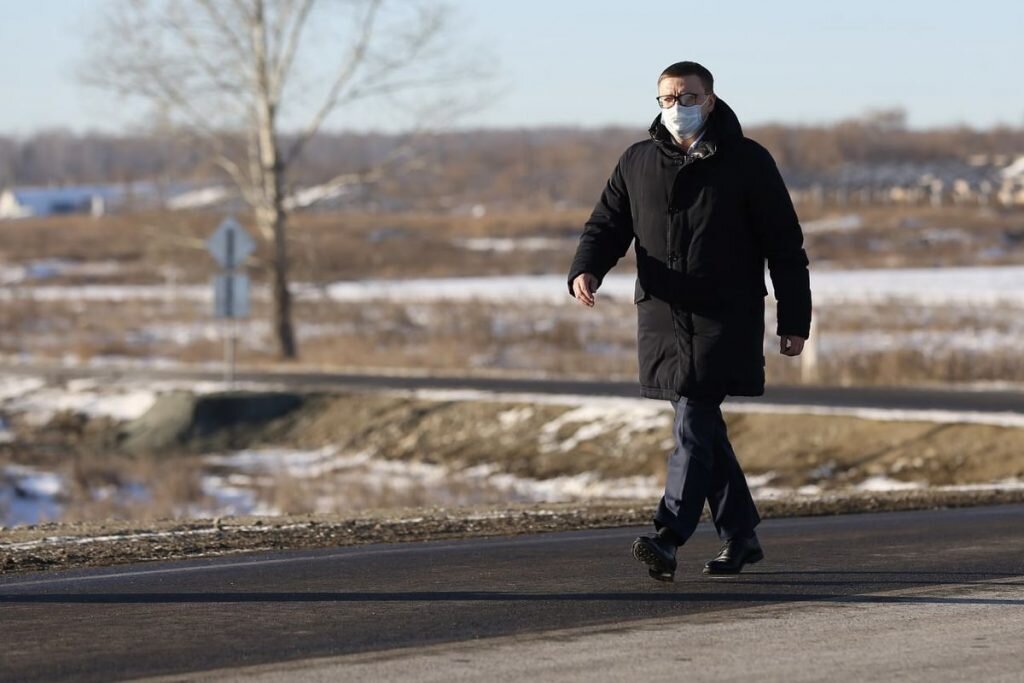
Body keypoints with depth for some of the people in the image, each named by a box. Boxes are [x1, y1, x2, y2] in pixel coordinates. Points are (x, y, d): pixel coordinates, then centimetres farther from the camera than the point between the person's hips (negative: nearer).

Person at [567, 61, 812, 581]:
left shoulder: (747, 162, 0)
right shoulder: (637, 163, 11)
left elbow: (784, 245, 2)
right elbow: (608, 225, 13)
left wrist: (794, 321, -1)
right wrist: (586, 269, -10)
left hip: (726, 318, -5)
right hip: (662, 317, 5)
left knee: (693, 424, -15)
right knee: (701, 427, 9)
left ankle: (668, 537, -21)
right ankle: (740, 535, 20)